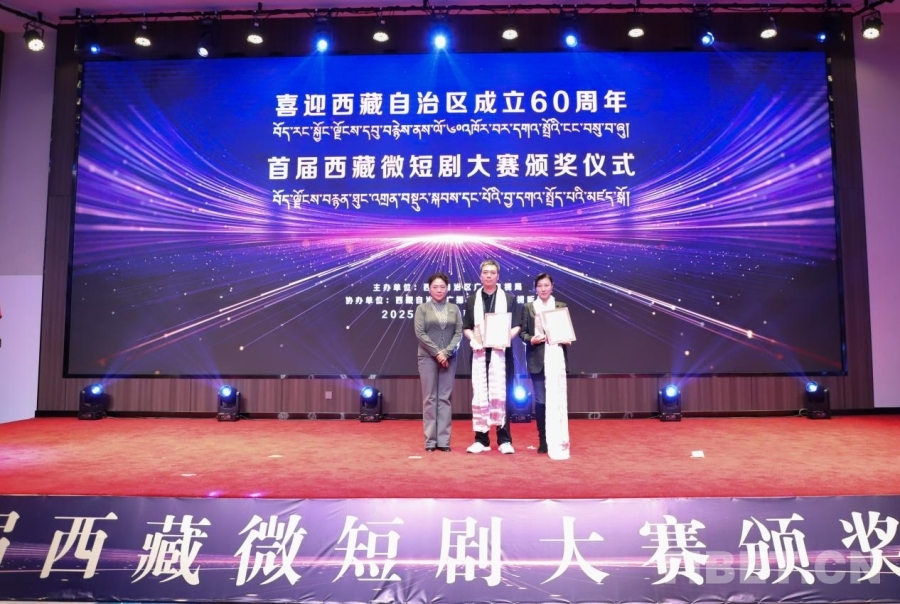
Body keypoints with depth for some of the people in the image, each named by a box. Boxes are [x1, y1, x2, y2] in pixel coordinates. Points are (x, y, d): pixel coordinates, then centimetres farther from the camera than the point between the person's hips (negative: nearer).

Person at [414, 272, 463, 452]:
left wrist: (447, 352, -11)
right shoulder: (422, 308, 4)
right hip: (428, 357, -2)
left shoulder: (454, 309, 9)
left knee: (445, 398, 2)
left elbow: (459, 333, 2)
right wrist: (437, 352, -12)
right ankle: (430, 440, 5)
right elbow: (419, 333, -5)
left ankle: (444, 440, 5)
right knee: (429, 399, 0)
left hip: (449, 358, 2)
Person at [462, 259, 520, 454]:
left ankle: (504, 439, 3)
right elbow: (466, 327, 11)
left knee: (500, 394, -3)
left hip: (501, 352, -1)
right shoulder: (472, 300, 13)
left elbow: (516, 326, 6)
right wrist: (473, 339, -9)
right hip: (480, 353, 1)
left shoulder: (509, 299, 9)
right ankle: (481, 438, 7)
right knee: (480, 395, 1)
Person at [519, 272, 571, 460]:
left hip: (556, 356, 0)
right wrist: (531, 340, -14)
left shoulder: (561, 306, 10)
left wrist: (565, 339, -10)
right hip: (537, 358, 0)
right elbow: (522, 331, 5)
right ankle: (543, 440, 14)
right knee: (540, 400, 4)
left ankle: (558, 442, -2)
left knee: (556, 399, -6)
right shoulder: (528, 307, 9)